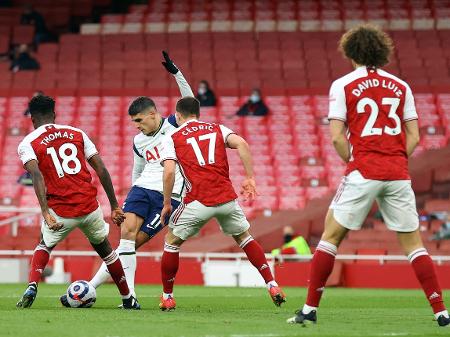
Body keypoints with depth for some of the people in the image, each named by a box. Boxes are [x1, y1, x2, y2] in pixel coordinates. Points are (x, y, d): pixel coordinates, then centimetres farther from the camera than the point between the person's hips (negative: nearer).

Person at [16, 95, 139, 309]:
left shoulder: (27, 144, 3)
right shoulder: (76, 133, 13)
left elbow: (37, 175, -16)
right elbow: (101, 169, 8)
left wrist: (45, 213, -23)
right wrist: (114, 206, 12)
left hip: (60, 211, -2)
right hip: (90, 207, 2)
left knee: (44, 247, 26)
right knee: (104, 249, 26)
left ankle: (32, 287, 1)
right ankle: (128, 300, 31)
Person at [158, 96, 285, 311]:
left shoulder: (172, 138, 8)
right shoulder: (217, 129, 16)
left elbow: (169, 172, -5)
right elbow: (241, 144, -1)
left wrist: (166, 204, 4)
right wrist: (250, 179, 1)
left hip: (198, 201, -3)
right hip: (227, 198, 3)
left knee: (172, 242, 16)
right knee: (244, 237, 24)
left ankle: (167, 297, 17)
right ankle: (272, 285, 15)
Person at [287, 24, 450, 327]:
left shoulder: (343, 85, 1)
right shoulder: (401, 86, 12)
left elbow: (337, 136, -5)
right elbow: (414, 137, 9)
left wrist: (353, 163, 7)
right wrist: (395, 161, 14)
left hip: (363, 173, -3)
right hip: (398, 174, 3)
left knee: (331, 236, 7)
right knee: (413, 243, 8)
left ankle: (310, 309, 3)